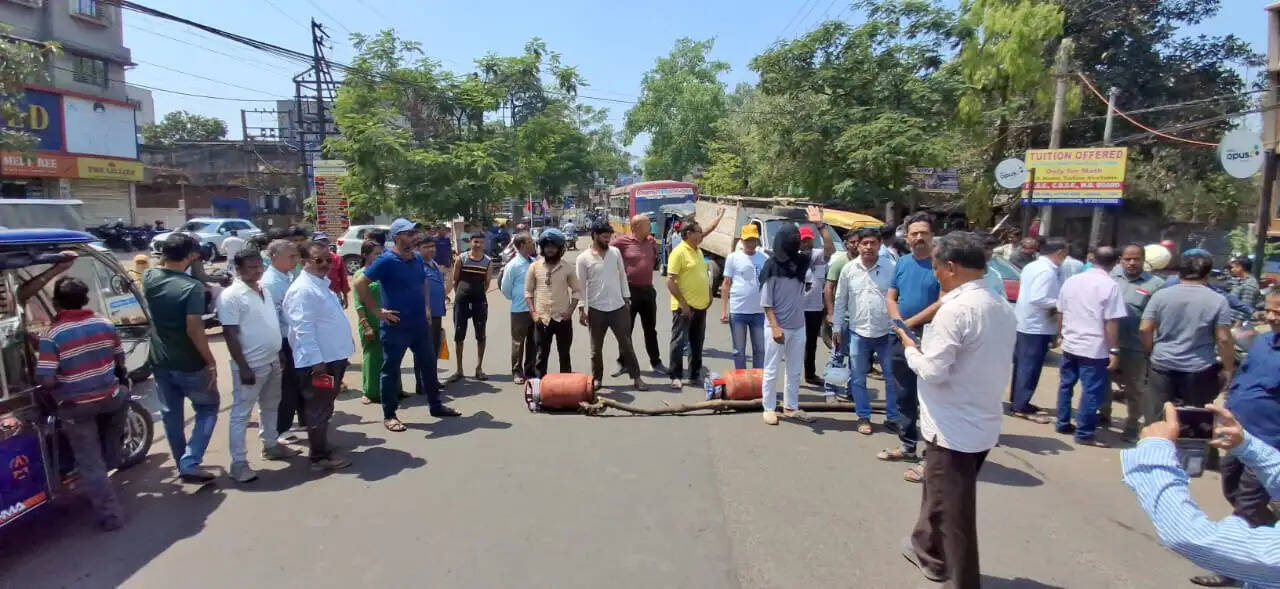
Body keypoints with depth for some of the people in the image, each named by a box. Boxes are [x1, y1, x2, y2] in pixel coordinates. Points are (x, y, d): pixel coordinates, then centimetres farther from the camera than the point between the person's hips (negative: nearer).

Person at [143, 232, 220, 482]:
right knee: (207, 409, 11)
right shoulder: (192, 286, -21)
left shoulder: (149, 279, -2)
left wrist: (165, 255, 14)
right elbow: (194, 330, -23)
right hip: (189, 364, -6)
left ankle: (182, 464, 29)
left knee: (170, 413, 17)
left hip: (160, 360, 6)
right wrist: (210, 361, -17)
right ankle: (190, 464, 2)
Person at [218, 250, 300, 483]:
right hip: (251, 366, -8)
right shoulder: (231, 296, -14)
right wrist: (243, 367, -19)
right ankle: (239, 462, 8)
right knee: (241, 413, 1)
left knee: (270, 407, 20)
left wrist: (280, 354, 15)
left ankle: (271, 445, 36)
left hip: (272, 361, 8)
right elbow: (230, 335, -17)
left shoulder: (264, 291, 9)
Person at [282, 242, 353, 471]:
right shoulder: (303, 290, -18)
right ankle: (320, 457, 13)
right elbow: (303, 330, -23)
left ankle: (323, 448, 33)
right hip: (317, 361, -10)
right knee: (319, 411, 2)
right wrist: (316, 362, -26)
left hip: (334, 356, 10)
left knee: (325, 409, 20)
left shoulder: (323, 284, 13)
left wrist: (342, 350, 20)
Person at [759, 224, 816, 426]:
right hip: (778, 327, -5)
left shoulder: (802, 260, 1)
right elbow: (766, 302, -12)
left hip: (798, 326, 6)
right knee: (772, 370, 5)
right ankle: (769, 409, 16)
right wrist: (775, 327, -18)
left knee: (794, 370, 14)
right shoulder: (772, 266, -13)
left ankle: (791, 407, 26)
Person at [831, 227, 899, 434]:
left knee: (892, 376, 8)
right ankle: (863, 417, 24)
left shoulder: (891, 268, -5)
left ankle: (893, 417, 23)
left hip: (886, 332, -1)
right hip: (858, 332, 1)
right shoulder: (849, 269, 0)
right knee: (858, 378, 9)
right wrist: (836, 327, 6)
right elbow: (840, 300, 6)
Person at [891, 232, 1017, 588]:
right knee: (939, 492, 25)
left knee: (953, 510, 7)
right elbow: (997, 367, 15)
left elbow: (932, 371, -24)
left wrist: (910, 348, -5)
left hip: (954, 427, -9)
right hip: (983, 423, 9)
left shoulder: (955, 309, -22)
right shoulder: (1003, 309, 5)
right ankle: (928, 551, 42)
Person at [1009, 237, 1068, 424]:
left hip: (1024, 323, 10)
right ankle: (1021, 407, 1)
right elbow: (1037, 299, -27)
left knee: (1022, 364, 16)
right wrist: (1060, 304, -16)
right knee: (1030, 367, -4)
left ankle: (1017, 401, 25)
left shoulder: (1031, 266, 11)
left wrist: (1055, 302, 11)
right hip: (1036, 326, -10)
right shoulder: (1048, 272, -19)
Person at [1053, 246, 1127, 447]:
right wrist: (1114, 351, -10)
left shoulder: (1071, 280, 6)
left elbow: (1061, 313, 12)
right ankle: (1084, 433, 5)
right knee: (1091, 391, 1)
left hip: (1070, 344, 6)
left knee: (1066, 385, 16)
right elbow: (1111, 322, -15)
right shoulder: (1110, 286, -12)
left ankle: (1063, 423, 25)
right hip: (1095, 348, -6)